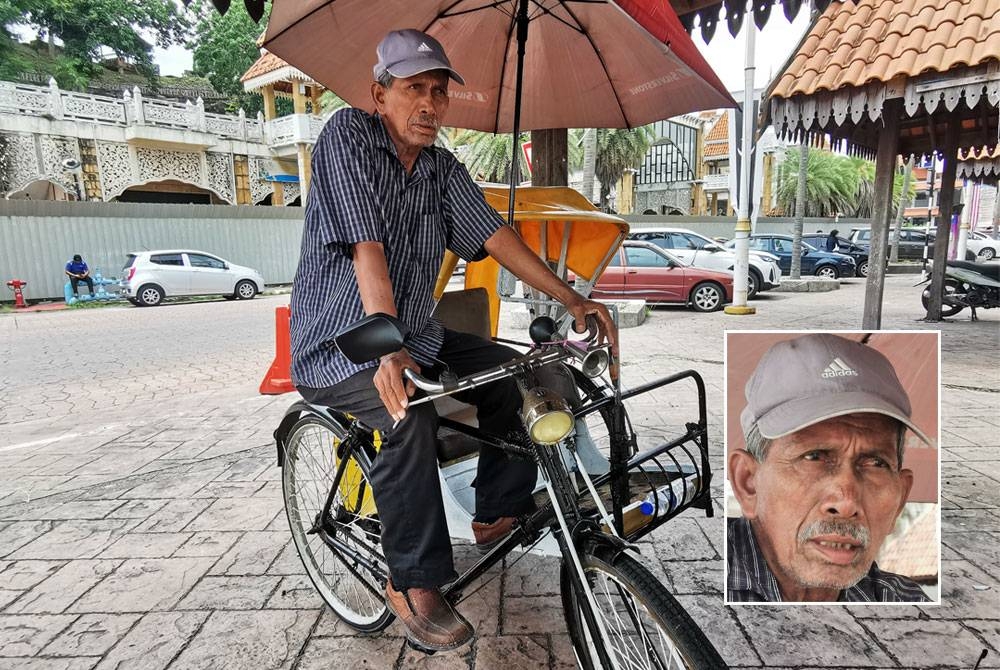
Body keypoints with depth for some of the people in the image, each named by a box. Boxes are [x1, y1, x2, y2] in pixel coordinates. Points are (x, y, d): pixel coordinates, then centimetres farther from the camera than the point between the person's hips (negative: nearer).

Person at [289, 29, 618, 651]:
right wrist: (388, 350, -36)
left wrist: (573, 300, -12)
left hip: (414, 333, 7)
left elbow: (493, 233, -3)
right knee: (411, 416, -33)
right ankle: (414, 585, -13)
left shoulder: (445, 169, 6)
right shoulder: (348, 134, -12)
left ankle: (499, 513, 12)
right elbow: (367, 246, -26)